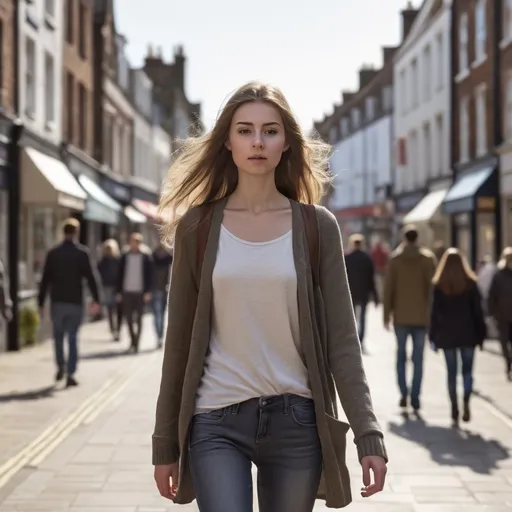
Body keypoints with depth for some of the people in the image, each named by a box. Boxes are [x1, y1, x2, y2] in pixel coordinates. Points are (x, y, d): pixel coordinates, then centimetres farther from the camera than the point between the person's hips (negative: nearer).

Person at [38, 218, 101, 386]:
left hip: (57, 302, 2)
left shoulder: (53, 253, 1)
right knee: (73, 338, 3)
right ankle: (70, 374, 0)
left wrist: (41, 303, 7)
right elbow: (91, 276, -9)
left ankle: (60, 367, 18)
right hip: (75, 302, -2)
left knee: (58, 336, 19)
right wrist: (96, 299, -5)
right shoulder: (82, 252, -6)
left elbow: (45, 279, 2)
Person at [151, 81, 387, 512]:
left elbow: (341, 340, 0)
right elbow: (179, 341, 4)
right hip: (216, 423, -1)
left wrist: (368, 433, -8)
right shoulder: (198, 227, 2)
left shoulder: (317, 227, 2)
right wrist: (165, 441, 4)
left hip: (296, 421, 1)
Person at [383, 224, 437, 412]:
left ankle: (403, 393, -1)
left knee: (401, 355, 12)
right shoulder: (428, 258, -1)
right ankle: (415, 397, -1)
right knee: (418, 358, 4)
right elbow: (432, 286, -4)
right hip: (421, 316, 0)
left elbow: (388, 288, -2)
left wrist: (387, 314, 4)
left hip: (401, 316, 0)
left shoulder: (395, 258, -1)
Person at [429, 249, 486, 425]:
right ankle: (466, 403, -15)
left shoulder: (438, 286, -3)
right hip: (467, 333, 0)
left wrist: (433, 336, 3)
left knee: (451, 372, 6)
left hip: (447, 335, 0)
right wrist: (481, 334, 6)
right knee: (467, 370, 6)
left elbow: (435, 312, -2)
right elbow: (477, 311, -1)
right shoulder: (470, 284, -3)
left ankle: (454, 409, 6)